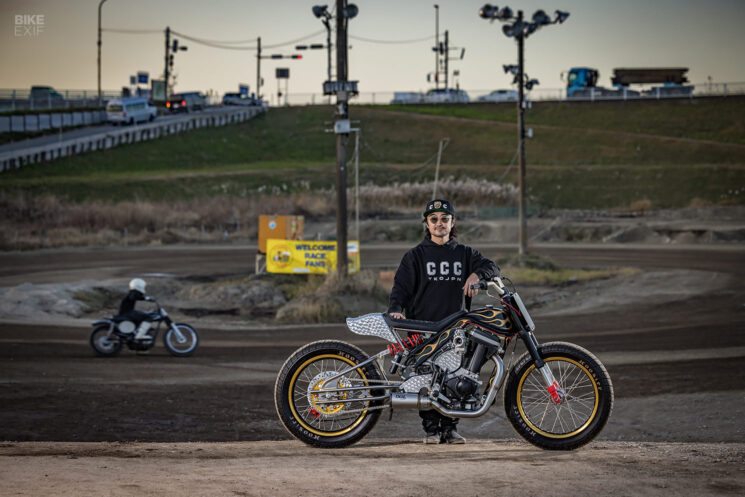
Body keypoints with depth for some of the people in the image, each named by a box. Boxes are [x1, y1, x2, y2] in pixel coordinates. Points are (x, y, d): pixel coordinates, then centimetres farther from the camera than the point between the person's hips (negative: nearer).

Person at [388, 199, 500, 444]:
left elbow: (491, 267, 5)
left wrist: (476, 274, -17)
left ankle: (450, 427, 8)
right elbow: (401, 285, 4)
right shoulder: (416, 256, 10)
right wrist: (396, 309, -14)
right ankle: (431, 428, 1)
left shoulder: (464, 254, 15)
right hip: (423, 326, -2)